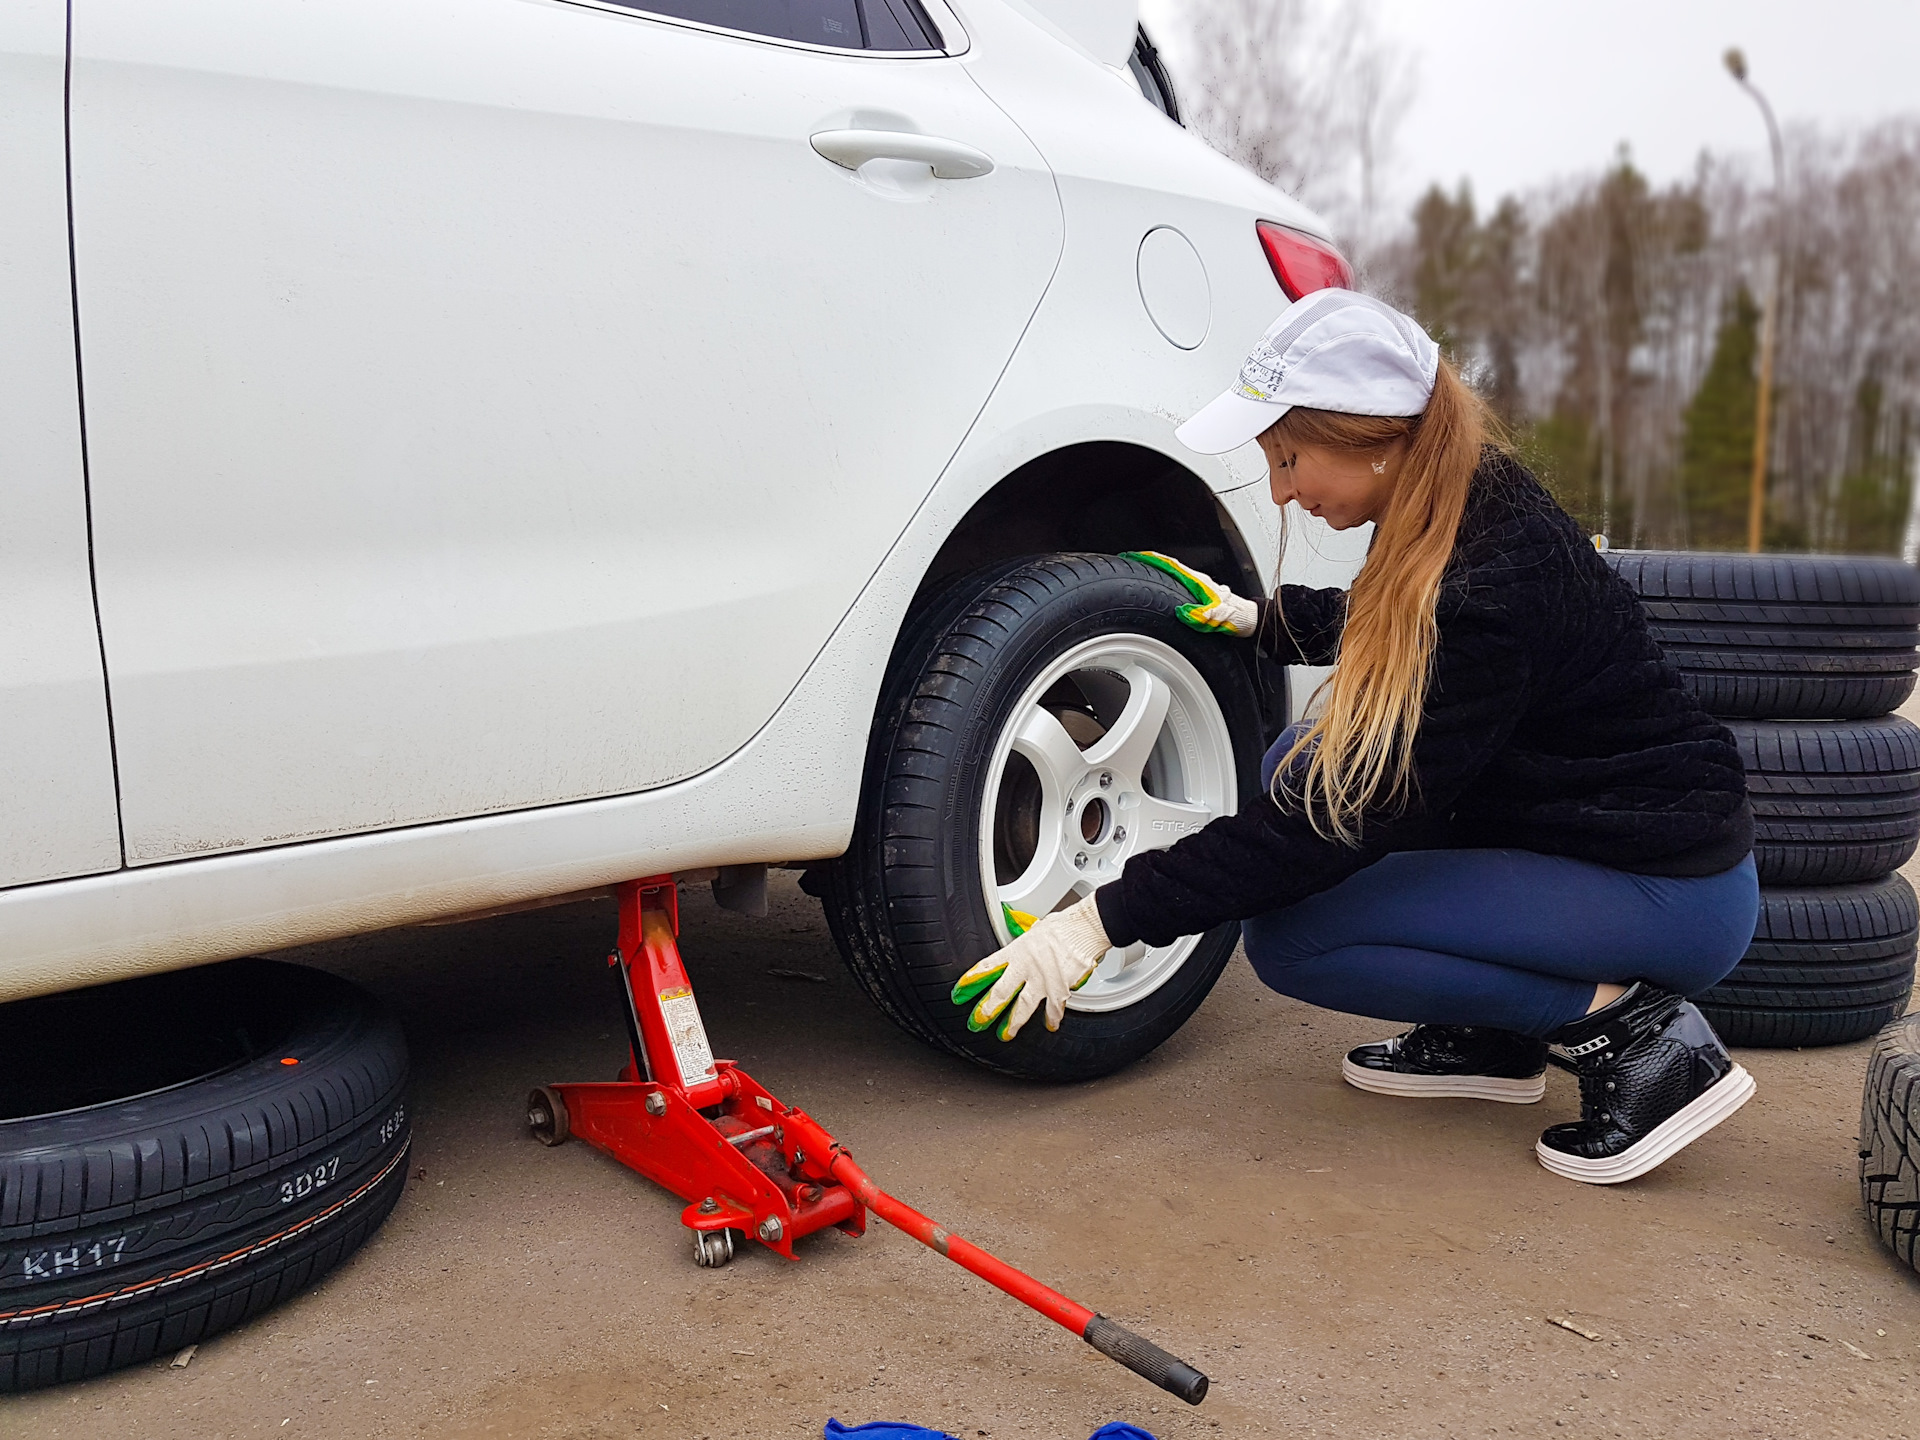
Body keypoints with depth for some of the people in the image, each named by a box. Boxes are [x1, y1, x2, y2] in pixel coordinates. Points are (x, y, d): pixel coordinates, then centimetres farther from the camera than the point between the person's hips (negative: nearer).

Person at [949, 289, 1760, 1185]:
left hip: (1679, 895, -9)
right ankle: (1486, 1039, 11)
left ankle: (1628, 1029, -9)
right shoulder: (1461, 512, -2)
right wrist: (1256, 619, 17)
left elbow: (1350, 817, -28)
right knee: (1304, 764, 6)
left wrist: (1109, 919, -25)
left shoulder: (1496, 586, -29)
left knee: (1288, 936, -17)